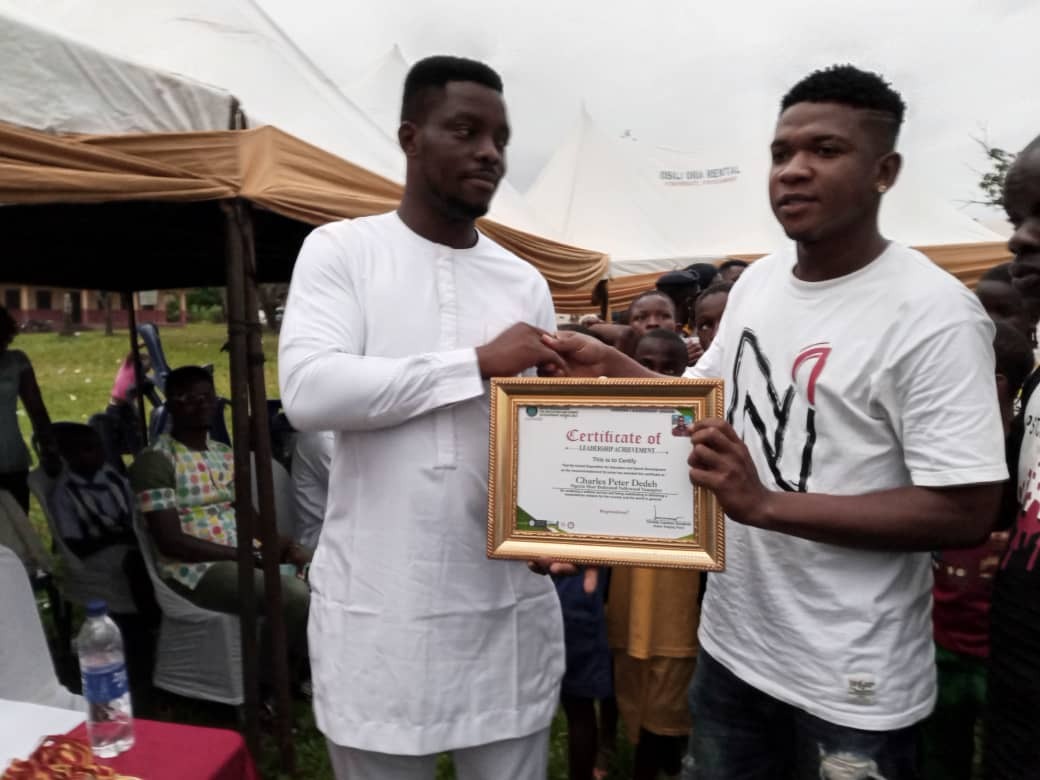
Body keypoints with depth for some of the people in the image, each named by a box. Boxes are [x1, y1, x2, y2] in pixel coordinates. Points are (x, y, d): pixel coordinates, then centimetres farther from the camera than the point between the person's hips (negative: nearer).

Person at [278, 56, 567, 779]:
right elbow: (308, 390, -18)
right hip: (375, 608, -2)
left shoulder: (526, 282, 7)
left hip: (507, 605, 3)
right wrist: (479, 362, -16)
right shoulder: (342, 248, -2)